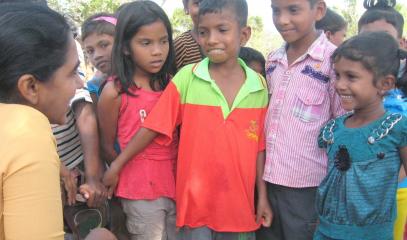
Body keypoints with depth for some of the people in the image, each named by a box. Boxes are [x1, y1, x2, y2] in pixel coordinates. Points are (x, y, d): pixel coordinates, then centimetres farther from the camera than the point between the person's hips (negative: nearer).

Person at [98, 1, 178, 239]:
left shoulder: (172, 85, 2)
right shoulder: (114, 92, -10)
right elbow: (108, 145, 0)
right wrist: (136, 174, 6)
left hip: (177, 183, 4)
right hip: (141, 191, -4)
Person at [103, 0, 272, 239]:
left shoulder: (259, 86, -2)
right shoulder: (187, 78, -8)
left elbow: (259, 146, 2)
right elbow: (152, 127, -5)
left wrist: (263, 195, 3)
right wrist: (117, 165, -4)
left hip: (239, 203, 2)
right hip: (195, 202, -2)